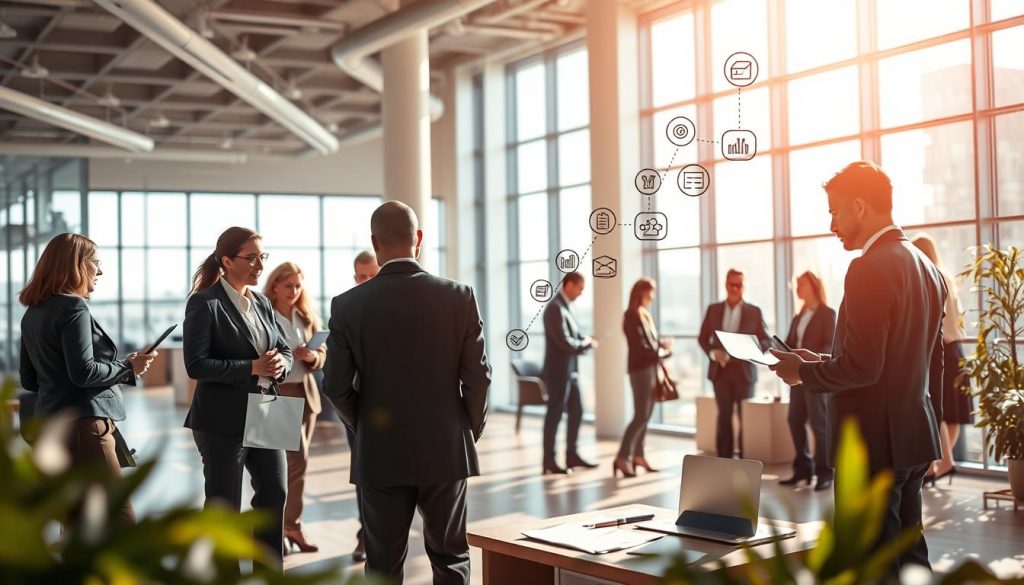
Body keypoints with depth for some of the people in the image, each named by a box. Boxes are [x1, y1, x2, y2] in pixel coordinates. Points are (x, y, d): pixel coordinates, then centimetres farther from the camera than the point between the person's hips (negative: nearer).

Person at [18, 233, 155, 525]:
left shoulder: (33, 313, 15)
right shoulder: (73, 307, -12)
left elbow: (29, 379, 19)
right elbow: (84, 371, -19)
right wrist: (129, 368, -7)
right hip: (82, 424, -10)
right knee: (121, 521, -11)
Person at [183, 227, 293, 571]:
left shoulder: (262, 302, 10)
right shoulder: (205, 304, -11)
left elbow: (284, 350, 13)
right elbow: (196, 365, -18)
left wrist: (280, 364, -10)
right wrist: (252, 368, -23)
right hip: (223, 420, -7)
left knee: (275, 493, 14)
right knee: (224, 506, 4)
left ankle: (270, 570, 30)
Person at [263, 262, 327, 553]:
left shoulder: (308, 317, 12)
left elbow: (322, 354, 9)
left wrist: (312, 356, -11)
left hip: (305, 394, 6)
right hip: (276, 395, -6)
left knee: (293, 463, 10)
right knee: (296, 460, -10)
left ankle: (285, 524, 20)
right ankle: (292, 526, 2)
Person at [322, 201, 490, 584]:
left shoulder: (348, 305, -7)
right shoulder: (459, 297, -7)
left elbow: (336, 386, -5)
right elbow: (477, 376, -6)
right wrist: (470, 430, 10)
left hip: (380, 455, 0)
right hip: (447, 451, 0)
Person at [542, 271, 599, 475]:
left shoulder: (565, 306, 13)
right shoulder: (555, 308, -18)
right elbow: (565, 343, -24)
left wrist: (585, 340, -1)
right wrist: (587, 343, -9)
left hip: (570, 370, 10)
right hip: (559, 371, -10)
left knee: (576, 412, 15)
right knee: (554, 415, -1)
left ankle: (571, 455, 25)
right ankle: (549, 462, 7)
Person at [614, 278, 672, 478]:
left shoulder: (645, 315, 16)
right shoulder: (631, 316, -11)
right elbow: (639, 347, -16)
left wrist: (662, 345, 0)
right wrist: (661, 353, -6)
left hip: (651, 368, 9)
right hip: (640, 370, -9)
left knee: (645, 416, 10)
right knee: (641, 416, -11)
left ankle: (637, 456, 16)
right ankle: (622, 458, -10)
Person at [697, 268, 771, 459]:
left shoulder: (754, 311, 3)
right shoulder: (713, 309, 8)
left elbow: (767, 341, 2)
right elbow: (703, 338, 9)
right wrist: (713, 352, -10)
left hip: (744, 370, -1)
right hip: (720, 370, 1)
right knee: (724, 416, 3)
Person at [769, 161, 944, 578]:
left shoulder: (871, 268, -18)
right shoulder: (926, 266, 12)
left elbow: (862, 366, -23)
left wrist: (804, 371, -6)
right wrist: (823, 362, 15)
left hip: (874, 440, -10)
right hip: (911, 433, 10)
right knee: (909, 558, 17)